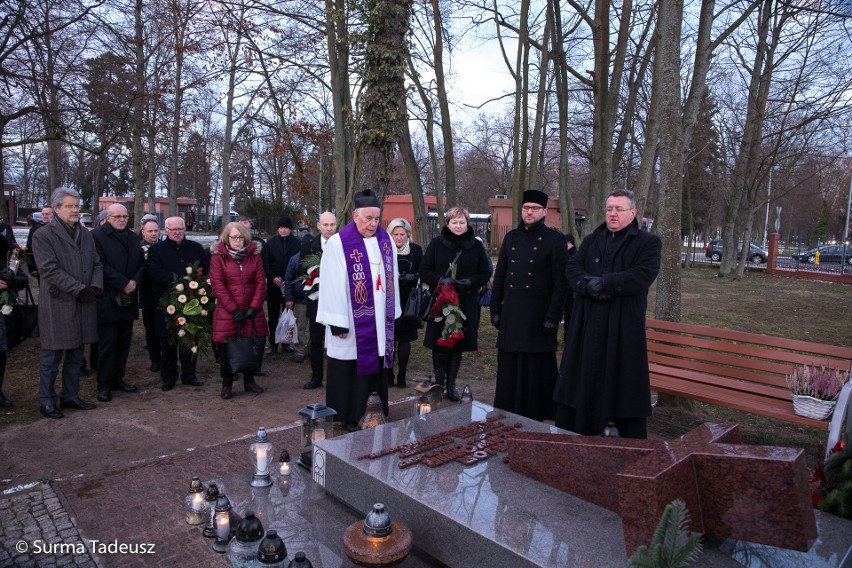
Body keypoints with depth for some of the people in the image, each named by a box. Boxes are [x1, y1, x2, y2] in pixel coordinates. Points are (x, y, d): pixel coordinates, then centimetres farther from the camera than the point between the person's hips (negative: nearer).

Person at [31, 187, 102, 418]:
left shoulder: (86, 234, 12)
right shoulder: (43, 236, -7)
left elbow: (97, 263, 11)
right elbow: (50, 270, -15)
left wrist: (95, 286, -6)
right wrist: (80, 289, -17)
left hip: (84, 304, 6)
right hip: (57, 305, -5)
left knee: (76, 356, 14)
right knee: (52, 357, 4)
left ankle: (70, 396, 26)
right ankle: (47, 401, 18)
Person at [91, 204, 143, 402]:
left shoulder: (134, 237, 15)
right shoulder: (97, 235, -4)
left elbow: (141, 264, 12)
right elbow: (100, 265, -14)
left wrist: (134, 281, -7)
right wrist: (123, 283, -15)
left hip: (128, 299, 6)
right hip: (107, 299, -6)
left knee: (124, 342, 11)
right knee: (107, 344, -1)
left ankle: (118, 378, 22)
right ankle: (104, 385, 8)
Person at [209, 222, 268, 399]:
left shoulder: (254, 255, 7)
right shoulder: (218, 257, -1)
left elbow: (261, 283, 2)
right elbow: (218, 285, -8)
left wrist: (254, 307, -9)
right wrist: (234, 309, -14)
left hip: (251, 312, 3)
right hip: (227, 312, -2)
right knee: (227, 349, 3)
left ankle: (249, 381, 24)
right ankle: (226, 385, 17)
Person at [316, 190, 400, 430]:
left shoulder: (385, 240, 6)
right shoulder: (338, 244, -11)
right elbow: (333, 286, -13)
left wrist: (392, 314, 11)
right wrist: (338, 323, -15)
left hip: (379, 324, 6)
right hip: (352, 325, -5)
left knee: (375, 369, 13)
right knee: (351, 374, 4)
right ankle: (348, 420, 19)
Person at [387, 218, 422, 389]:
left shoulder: (416, 250, 0)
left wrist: (412, 277, -17)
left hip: (408, 302, 0)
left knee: (404, 339, 6)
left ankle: (402, 375, 18)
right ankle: (388, 374, 16)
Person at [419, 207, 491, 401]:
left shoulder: (476, 246, 6)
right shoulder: (436, 244, 2)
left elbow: (485, 274, 7)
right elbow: (424, 271, 1)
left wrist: (470, 281, -12)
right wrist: (440, 280, -17)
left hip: (466, 303, 1)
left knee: (458, 343, 7)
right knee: (439, 343, 0)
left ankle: (451, 384, 22)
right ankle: (439, 382, 16)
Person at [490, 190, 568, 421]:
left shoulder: (554, 239, -3)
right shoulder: (511, 237, 12)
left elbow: (561, 282, -7)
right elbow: (499, 277, 14)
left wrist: (553, 317, -12)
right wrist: (495, 310, 8)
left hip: (538, 317, -4)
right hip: (511, 315, 5)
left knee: (538, 370, 3)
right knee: (509, 369, 10)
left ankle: (539, 417, 17)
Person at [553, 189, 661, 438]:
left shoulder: (648, 242, 3)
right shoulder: (591, 240, 17)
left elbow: (643, 275, -14)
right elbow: (572, 268, 4)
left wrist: (603, 282, -16)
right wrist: (588, 284, -16)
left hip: (624, 328, -4)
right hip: (588, 325, 4)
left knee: (625, 385, 2)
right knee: (582, 381, 8)